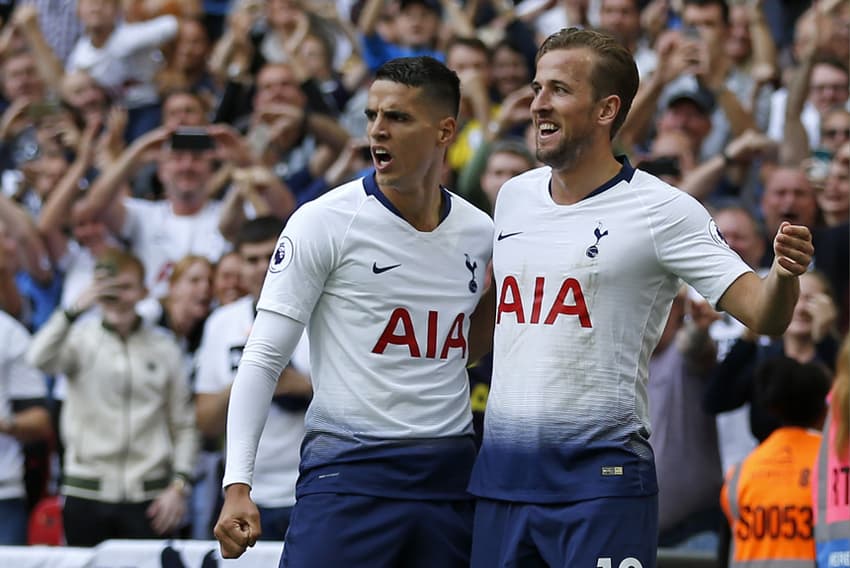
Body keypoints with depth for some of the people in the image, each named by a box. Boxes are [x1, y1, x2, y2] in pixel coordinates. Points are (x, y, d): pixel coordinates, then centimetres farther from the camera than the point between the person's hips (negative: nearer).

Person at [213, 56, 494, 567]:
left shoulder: (481, 235, 9)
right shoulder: (324, 223, -4)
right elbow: (263, 359, -7)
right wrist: (237, 485, -16)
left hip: (451, 476, 4)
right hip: (348, 472, -4)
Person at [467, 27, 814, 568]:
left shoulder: (661, 209, -6)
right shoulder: (514, 197, 11)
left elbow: (763, 313, -12)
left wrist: (785, 273, -32)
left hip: (600, 478, -6)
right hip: (501, 471, 6)